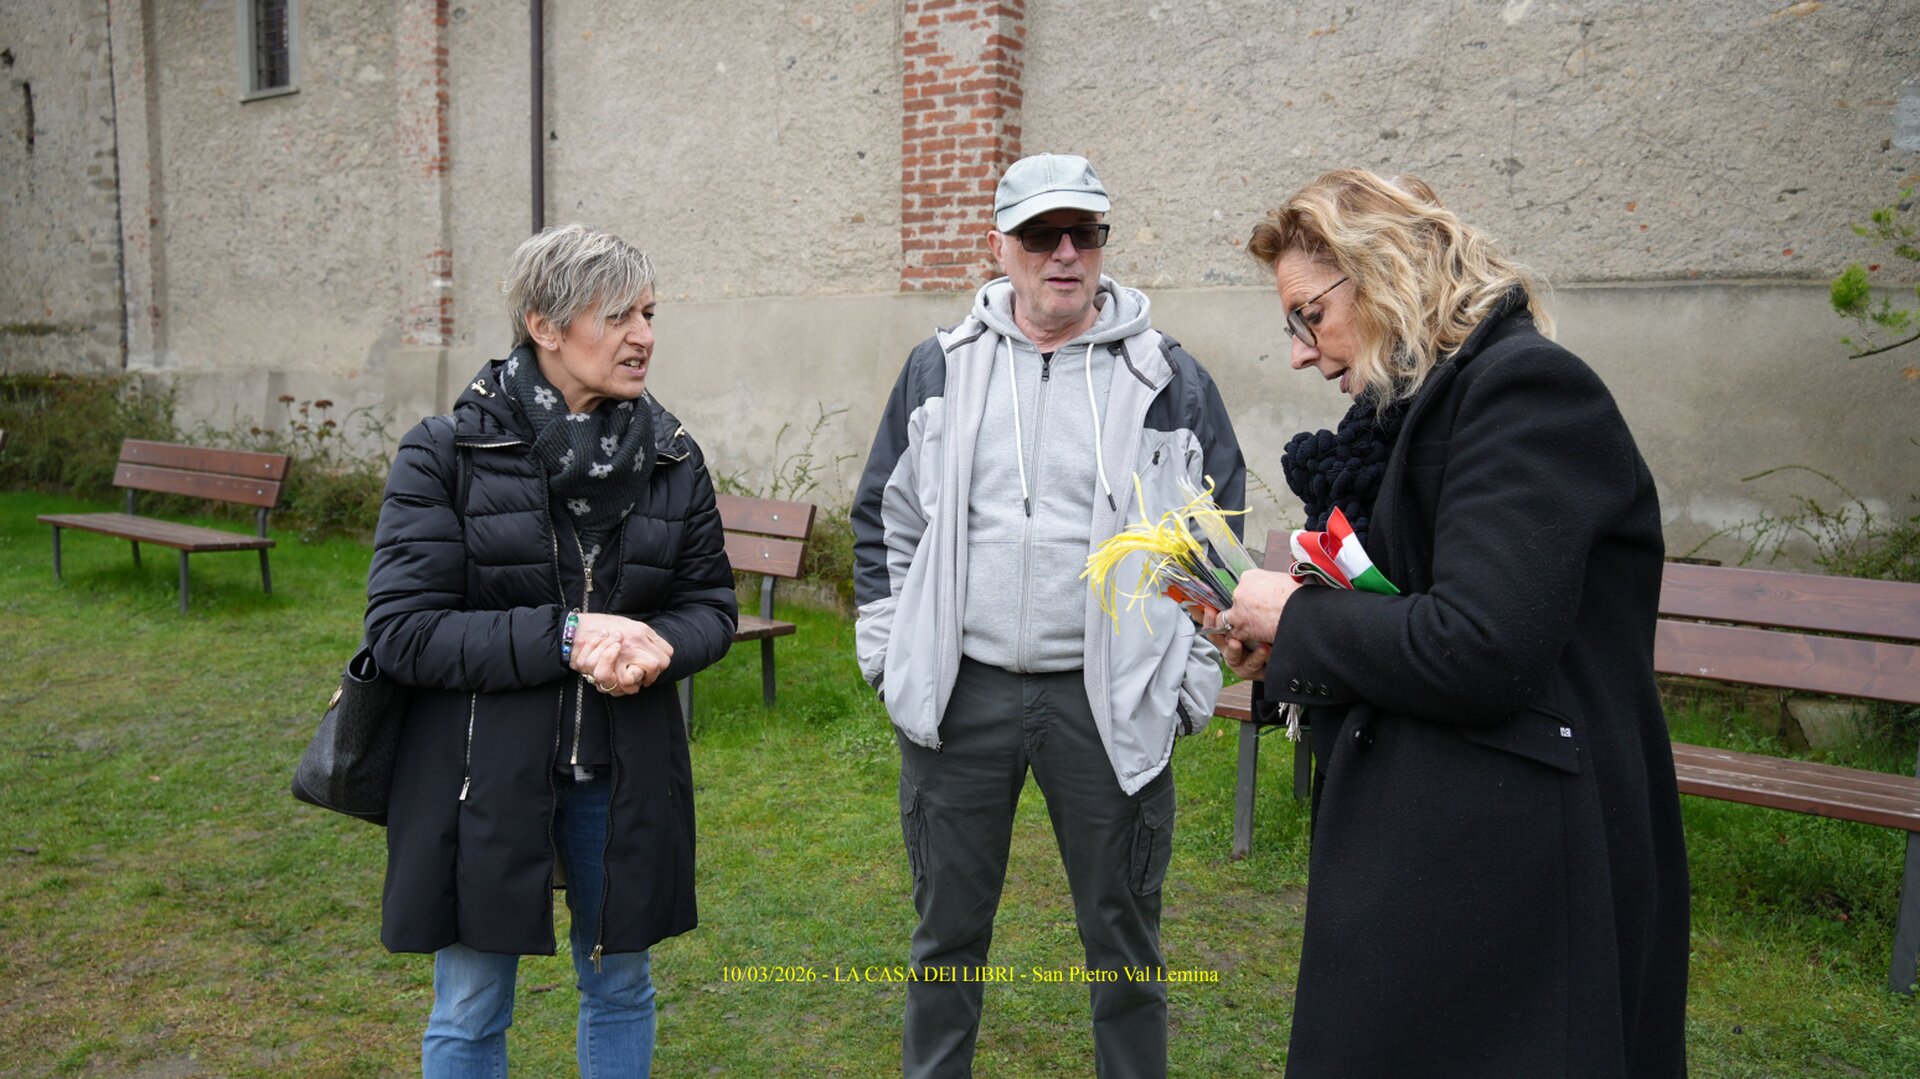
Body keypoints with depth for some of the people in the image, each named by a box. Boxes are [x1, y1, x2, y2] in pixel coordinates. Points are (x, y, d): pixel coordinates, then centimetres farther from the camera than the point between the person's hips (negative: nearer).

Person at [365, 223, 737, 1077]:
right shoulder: (445, 454, -10)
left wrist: (658, 645, -18)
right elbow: (400, 630, -14)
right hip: (481, 780, -3)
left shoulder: (671, 456, 1)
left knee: (620, 988, 18)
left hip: (623, 775, 3)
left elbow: (712, 605, 5)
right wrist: (564, 638, -24)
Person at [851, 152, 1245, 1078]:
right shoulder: (941, 367, 5)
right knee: (948, 928, 16)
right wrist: (885, 648, 5)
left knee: (1123, 938, 12)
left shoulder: (1169, 380, 1)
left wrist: (1195, 675, 0)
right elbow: (884, 517, 12)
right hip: (958, 692, 2)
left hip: (1109, 702, -1)